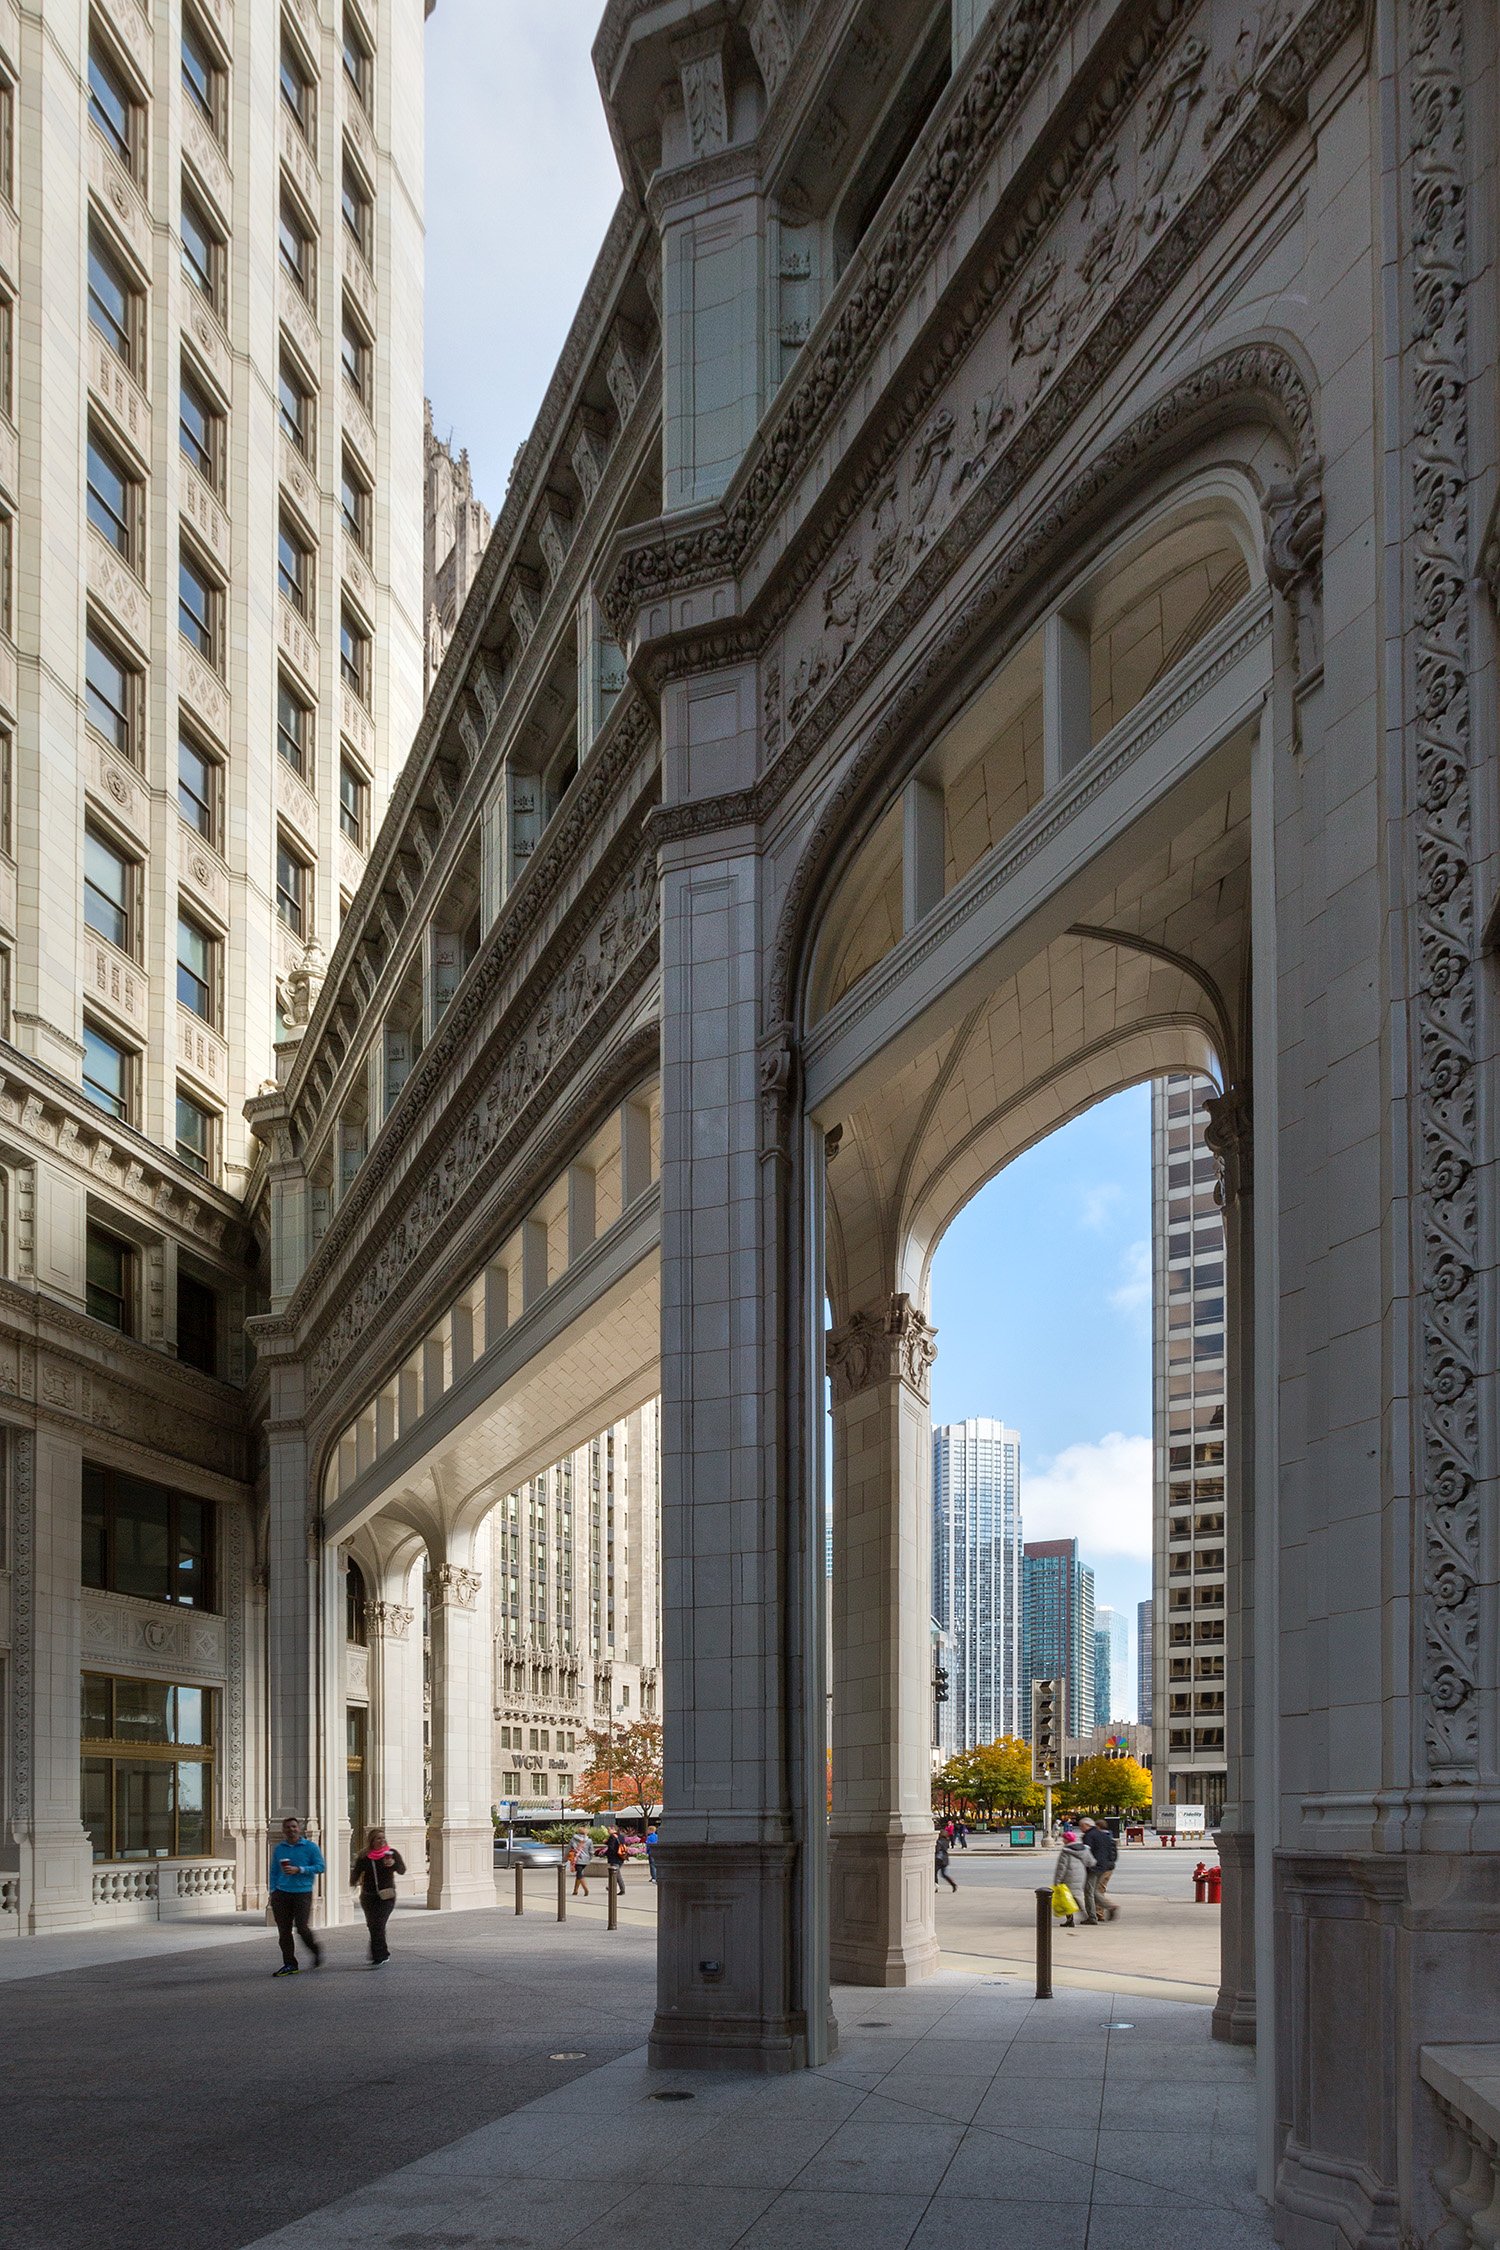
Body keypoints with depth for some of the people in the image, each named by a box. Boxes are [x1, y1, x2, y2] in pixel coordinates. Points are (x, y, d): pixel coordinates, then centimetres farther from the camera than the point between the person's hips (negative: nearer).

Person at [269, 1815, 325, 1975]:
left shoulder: (310, 1847, 2)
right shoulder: (278, 1849, 13)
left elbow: (320, 1867, -4)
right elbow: (274, 1871, 17)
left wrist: (299, 1870, -14)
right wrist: (273, 1891, 7)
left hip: (302, 1892, -3)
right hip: (282, 1893, 3)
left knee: (302, 1928, -9)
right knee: (284, 1930, -1)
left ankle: (316, 1951, 19)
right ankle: (289, 1964, 7)